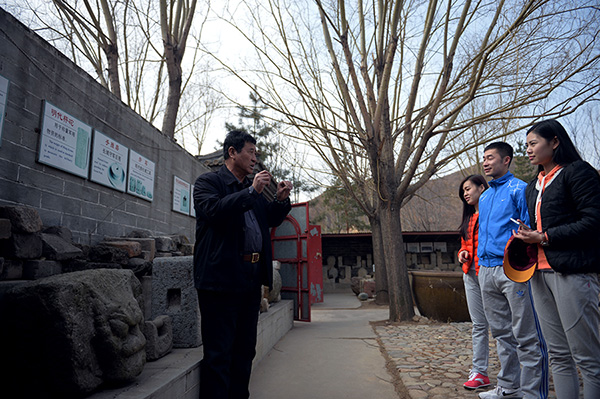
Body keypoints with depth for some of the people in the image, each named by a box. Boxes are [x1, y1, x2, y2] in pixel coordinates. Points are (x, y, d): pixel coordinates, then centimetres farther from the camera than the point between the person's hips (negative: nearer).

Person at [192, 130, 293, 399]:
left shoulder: (253, 189, 20)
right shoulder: (208, 182, -1)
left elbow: (271, 220, 25)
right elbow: (213, 210, -20)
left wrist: (281, 199, 6)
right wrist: (251, 191, -19)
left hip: (251, 278, 8)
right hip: (221, 277, -8)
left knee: (245, 348, 17)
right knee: (219, 353, -1)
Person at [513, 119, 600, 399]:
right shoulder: (534, 186, 21)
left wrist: (544, 238, -11)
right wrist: (526, 238, 5)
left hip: (572, 271, -7)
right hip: (540, 272, 8)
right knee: (558, 354, 11)